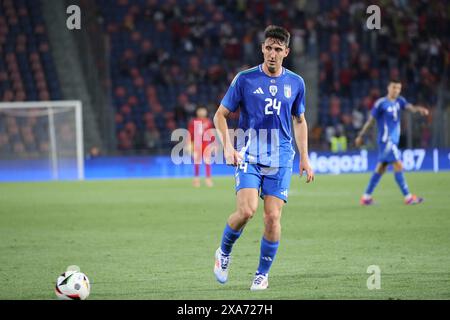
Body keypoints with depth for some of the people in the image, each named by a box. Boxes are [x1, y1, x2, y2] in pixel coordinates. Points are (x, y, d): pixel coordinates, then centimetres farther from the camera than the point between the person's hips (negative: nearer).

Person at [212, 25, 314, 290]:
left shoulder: (296, 83, 7)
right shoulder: (245, 79, -1)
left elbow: (299, 120, 21)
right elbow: (220, 115, 5)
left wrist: (304, 158, 15)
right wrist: (228, 147, -9)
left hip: (280, 160, 2)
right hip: (249, 157, -2)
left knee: (273, 217, -5)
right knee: (247, 210, -19)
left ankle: (263, 274, 12)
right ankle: (224, 253, 9)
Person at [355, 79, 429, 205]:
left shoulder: (399, 101, 8)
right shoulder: (381, 103, -9)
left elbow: (410, 107, -10)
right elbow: (371, 120, -3)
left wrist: (419, 109, -32)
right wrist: (360, 136, 2)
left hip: (394, 140, 8)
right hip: (386, 139, -8)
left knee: (381, 168, 11)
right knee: (398, 165, -13)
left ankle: (366, 197, 18)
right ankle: (408, 197, -12)